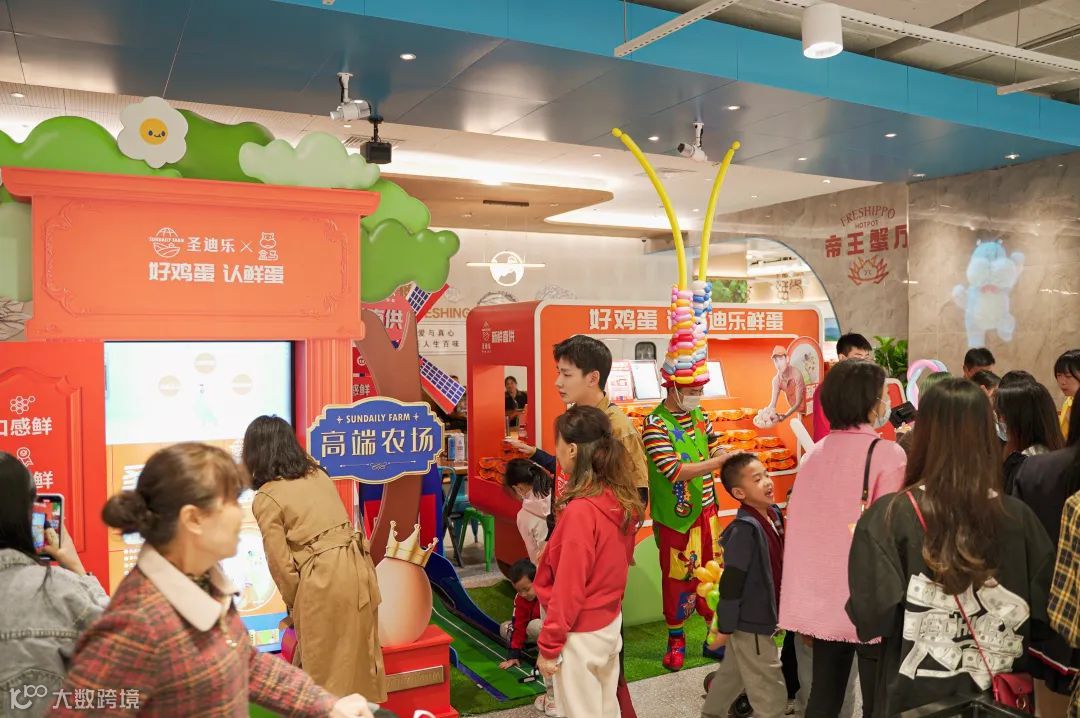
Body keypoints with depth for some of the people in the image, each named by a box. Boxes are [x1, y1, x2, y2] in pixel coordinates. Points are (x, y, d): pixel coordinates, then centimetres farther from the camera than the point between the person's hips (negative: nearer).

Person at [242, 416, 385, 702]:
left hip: (322, 581, -6)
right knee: (358, 655, 18)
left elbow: (280, 562, -4)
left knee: (322, 663, 11)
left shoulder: (265, 499, -6)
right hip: (357, 569, 6)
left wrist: (293, 603, 9)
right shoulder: (318, 473, 10)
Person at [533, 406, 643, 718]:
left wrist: (548, 645, -13)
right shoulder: (623, 499, -3)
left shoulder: (581, 511, -26)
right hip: (609, 622, 7)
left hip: (580, 634, -7)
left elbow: (568, 588, -22)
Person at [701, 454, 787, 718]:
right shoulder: (745, 529, -26)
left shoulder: (773, 514, 1)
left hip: (760, 618, 8)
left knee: (733, 673, 26)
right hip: (751, 623, -8)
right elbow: (731, 582, -23)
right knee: (772, 697, 3)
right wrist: (725, 627, -18)